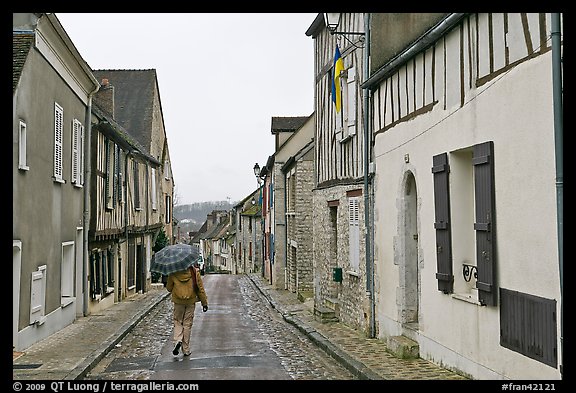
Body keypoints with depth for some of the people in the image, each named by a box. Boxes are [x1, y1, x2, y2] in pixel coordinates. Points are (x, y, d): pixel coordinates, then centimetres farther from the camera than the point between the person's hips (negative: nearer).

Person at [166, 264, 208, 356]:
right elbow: (200, 288, -3)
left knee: (177, 322, 16)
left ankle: (178, 340, -9)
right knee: (187, 324, 8)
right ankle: (186, 350, 12)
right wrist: (204, 302, 4)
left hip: (178, 302, 0)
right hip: (191, 302, 1)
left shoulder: (173, 273, -8)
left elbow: (169, 288, 3)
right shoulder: (194, 272, -7)